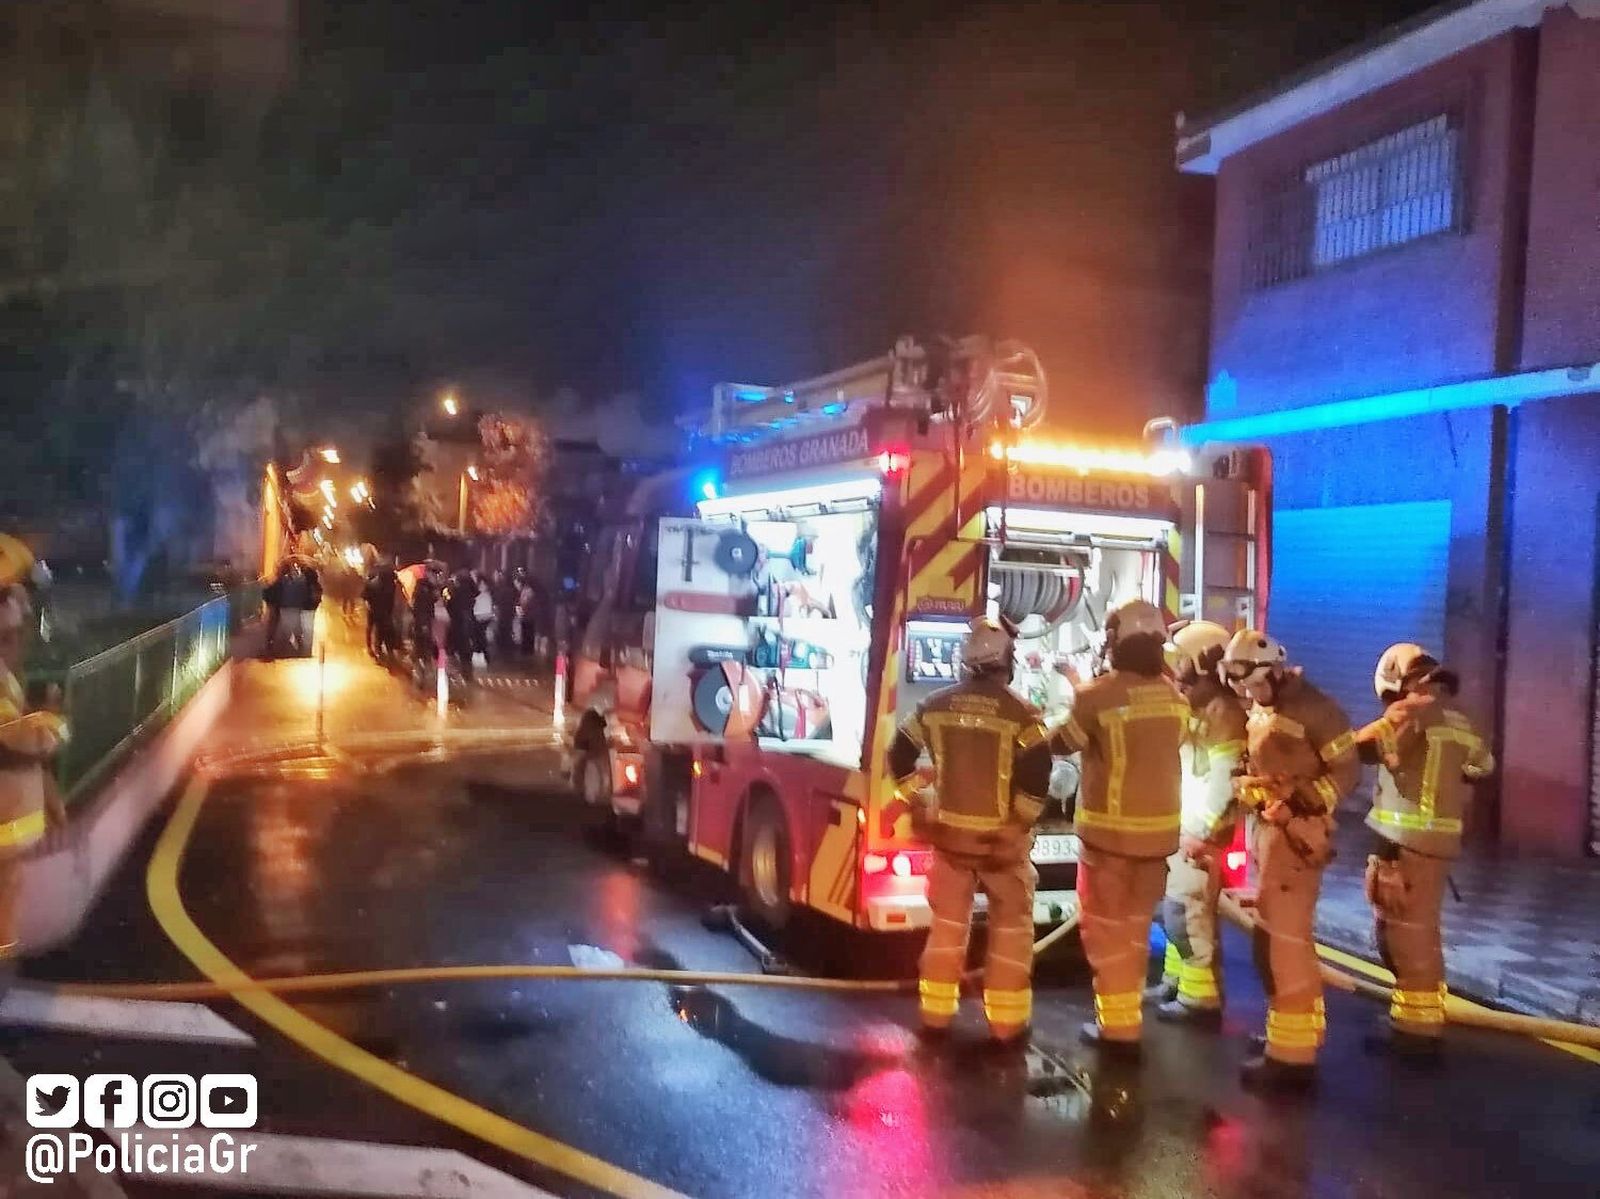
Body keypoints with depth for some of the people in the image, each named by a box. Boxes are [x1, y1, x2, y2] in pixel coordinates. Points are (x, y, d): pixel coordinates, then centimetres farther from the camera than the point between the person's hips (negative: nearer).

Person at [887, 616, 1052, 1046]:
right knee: (1011, 926, 9)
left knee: (948, 922, 15)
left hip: (949, 832, 3)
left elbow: (898, 758, 3)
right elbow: (1038, 774, -21)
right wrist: (1022, 819, -10)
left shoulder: (935, 706, 0)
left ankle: (936, 1013, 20)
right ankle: (1007, 1022, 12)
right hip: (1001, 837, -3)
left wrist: (919, 802, 11)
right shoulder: (1019, 713, -12)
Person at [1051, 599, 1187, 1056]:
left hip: (1109, 827, -5)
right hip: (1159, 826, 5)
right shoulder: (1174, 696, -1)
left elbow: (1061, 743, -4)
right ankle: (1128, 1013, 30)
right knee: (1135, 923, 19)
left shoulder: (1098, 694, -17)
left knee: (1106, 926, 6)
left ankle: (1119, 1026, 10)